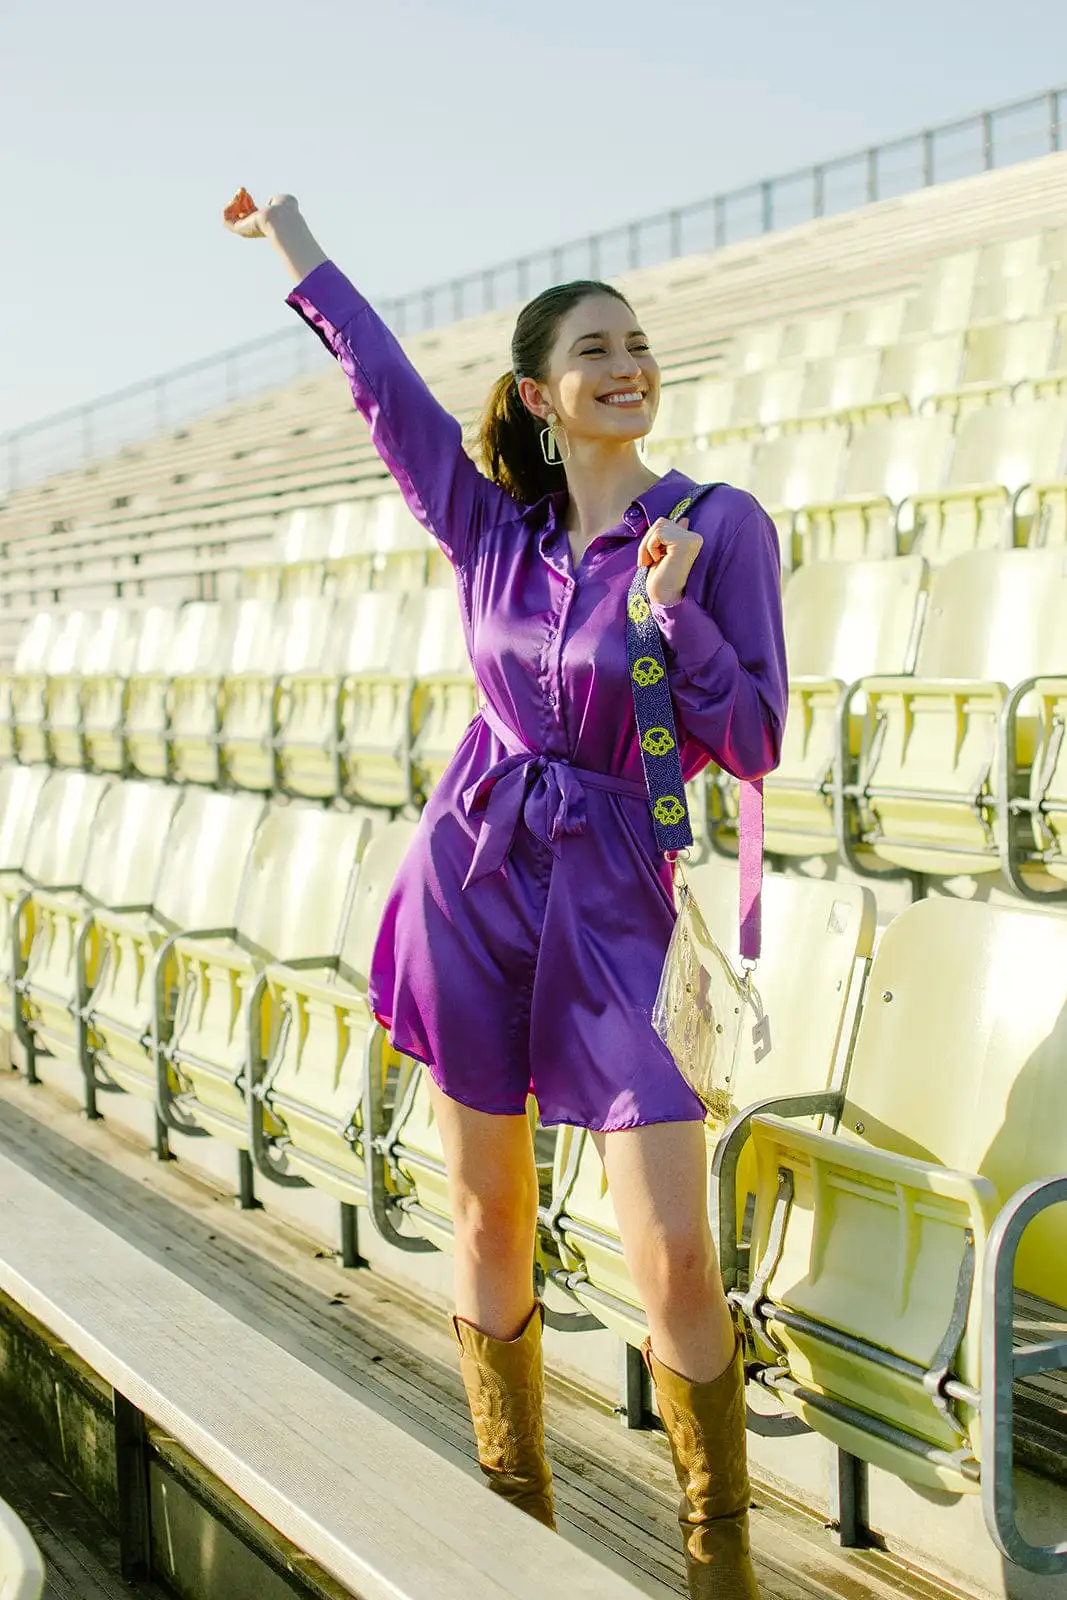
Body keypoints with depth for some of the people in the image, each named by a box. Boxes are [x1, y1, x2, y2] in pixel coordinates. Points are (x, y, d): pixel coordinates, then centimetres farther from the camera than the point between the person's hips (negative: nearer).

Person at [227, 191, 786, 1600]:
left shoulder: (721, 527, -6)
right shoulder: (491, 531, 3)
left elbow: (753, 746, -6)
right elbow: (385, 384, 14)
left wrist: (671, 612, -21)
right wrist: (297, 248, 23)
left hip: (611, 905, -3)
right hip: (474, 881, 3)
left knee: (676, 1263, -7)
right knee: (488, 1222, 11)